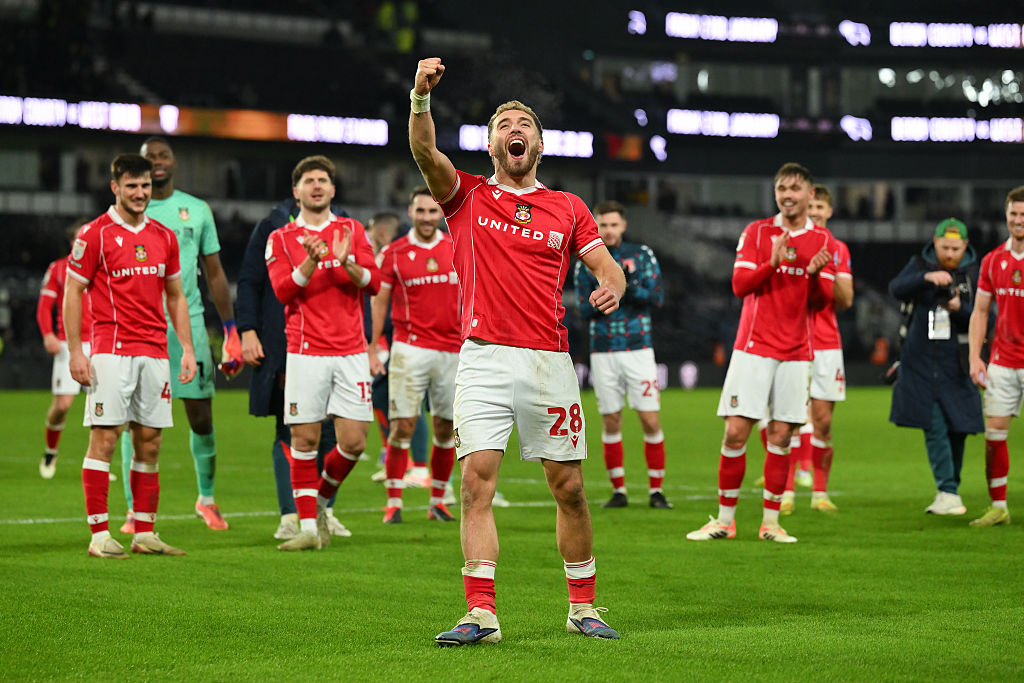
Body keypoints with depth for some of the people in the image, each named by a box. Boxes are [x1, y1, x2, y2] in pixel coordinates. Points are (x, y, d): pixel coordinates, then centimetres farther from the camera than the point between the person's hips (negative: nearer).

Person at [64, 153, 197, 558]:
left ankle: (145, 533, 11)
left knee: (149, 442, 6)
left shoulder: (164, 237, 13)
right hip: (112, 351, -5)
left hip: (155, 353, 5)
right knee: (104, 438, -7)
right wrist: (75, 351, -9)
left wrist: (187, 349, 11)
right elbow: (72, 292, -3)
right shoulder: (95, 234, -3)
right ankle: (99, 535, -5)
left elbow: (175, 296, 20)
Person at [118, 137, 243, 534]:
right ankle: (135, 510, 4)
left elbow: (215, 274, 13)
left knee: (201, 418, 1)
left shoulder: (197, 210, 10)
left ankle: (206, 499, 20)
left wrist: (231, 332, 9)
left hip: (189, 323, 1)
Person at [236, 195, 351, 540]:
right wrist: (248, 330, -4)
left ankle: (325, 511, 15)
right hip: (284, 350, -2)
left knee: (331, 432, 1)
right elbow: (249, 282, 6)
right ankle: (290, 516, 5)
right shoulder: (271, 227, 6)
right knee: (288, 433, -1)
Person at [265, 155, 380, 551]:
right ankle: (309, 527, 3)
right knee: (304, 440, -4)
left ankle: (322, 499, 22)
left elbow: (373, 282, 2)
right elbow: (282, 290, -6)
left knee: (354, 441, -4)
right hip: (306, 352, -2)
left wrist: (346, 262, -17)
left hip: (351, 352, 2)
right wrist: (311, 261, -22)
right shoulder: (281, 239, 7)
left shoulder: (352, 231, 12)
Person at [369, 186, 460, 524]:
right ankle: (393, 502, -3)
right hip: (410, 349, -3)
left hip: (451, 350, 3)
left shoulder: (458, 248, 6)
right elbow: (379, 302, 5)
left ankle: (438, 501, 18)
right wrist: (372, 349, 1)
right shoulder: (393, 253, 1)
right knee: (402, 425, -9)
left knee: (446, 429, 6)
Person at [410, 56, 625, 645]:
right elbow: (425, 150, -7)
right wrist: (422, 95, -24)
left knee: (568, 486, 5)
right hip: (483, 358, -1)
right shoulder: (467, 197, 9)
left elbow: (607, 265, 8)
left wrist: (612, 286, -16)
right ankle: (481, 613, -12)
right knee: (478, 480, -11)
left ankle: (583, 607, 18)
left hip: (549, 360, 1)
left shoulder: (569, 209, 13)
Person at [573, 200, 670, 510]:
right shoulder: (586, 263, 8)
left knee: (650, 420, -6)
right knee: (611, 423, 3)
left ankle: (656, 490, 3)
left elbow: (656, 297, -4)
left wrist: (630, 287, -20)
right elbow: (584, 310, 0)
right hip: (603, 353, 1)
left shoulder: (641, 255, 5)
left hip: (638, 348, -1)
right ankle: (618, 490, 13)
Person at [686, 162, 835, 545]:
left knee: (781, 435, 0)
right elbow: (740, 284, -6)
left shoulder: (823, 241, 7)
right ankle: (724, 520, 4)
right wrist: (772, 263, -22)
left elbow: (821, 302, 4)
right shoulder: (756, 232, 3)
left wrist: (815, 273, -16)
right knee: (736, 431, -5)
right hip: (753, 348, -1)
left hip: (796, 353, 1)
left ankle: (770, 522, 8)